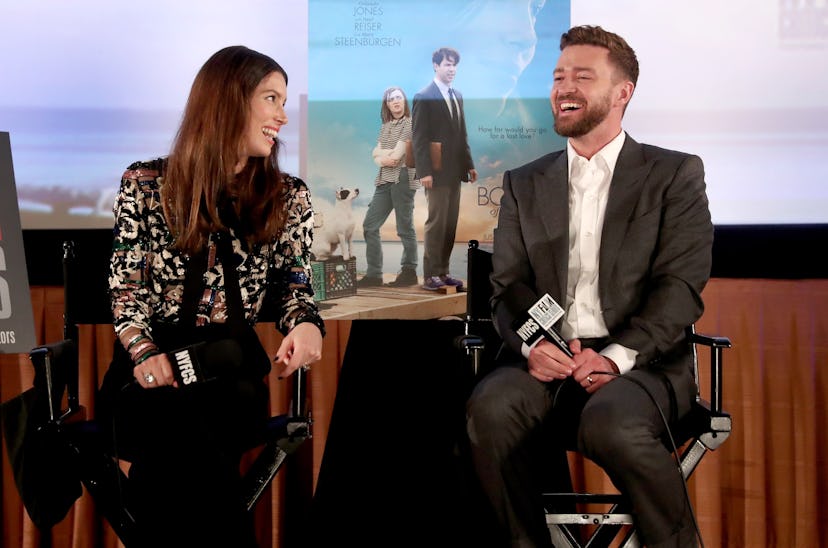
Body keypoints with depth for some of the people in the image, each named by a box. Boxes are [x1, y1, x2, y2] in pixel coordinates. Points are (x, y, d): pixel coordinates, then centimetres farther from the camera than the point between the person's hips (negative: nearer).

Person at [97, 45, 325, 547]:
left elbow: (295, 287, 12)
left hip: (231, 370, 1)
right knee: (189, 449, -35)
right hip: (150, 367, -1)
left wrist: (307, 325, -12)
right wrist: (144, 353, -13)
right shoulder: (145, 185, 7)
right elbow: (126, 289, 5)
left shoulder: (289, 198, 12)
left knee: (173, 456, -33)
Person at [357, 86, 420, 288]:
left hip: (403, 178, -8)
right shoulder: (385, 127, 20)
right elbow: (376, 153, 10)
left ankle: (409, 272, 4)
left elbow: (397, 155, -11)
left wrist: (381, 154, 5)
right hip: (384, 180, 8)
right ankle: (373, 274, 7)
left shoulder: (410, 123, -3)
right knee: (370, 225, 3)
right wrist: (383, 158, -10)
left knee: (405, 227, -5)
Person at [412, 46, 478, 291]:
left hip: (454, 170, 7)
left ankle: (443, 272, 14)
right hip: (436, 170, -7)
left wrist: (469, 164, 13)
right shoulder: (424, 97, -8)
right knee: (436, 222, -5)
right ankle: (430, 276, 1)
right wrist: (424, 172, -18)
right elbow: (419, 138, -12)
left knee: (451, 223, 8)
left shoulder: (457, 96, 15)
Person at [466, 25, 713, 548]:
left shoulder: (675, 175, 9)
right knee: (489, 408, -30)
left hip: (641, 363, -2)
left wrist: (617, 355, -17)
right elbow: (508, 286, 10)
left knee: (612, 422, -36)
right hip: (547, 358, 3)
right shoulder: (525, 184, 19)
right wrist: (530, 344, -12)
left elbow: (681, 285, -2)